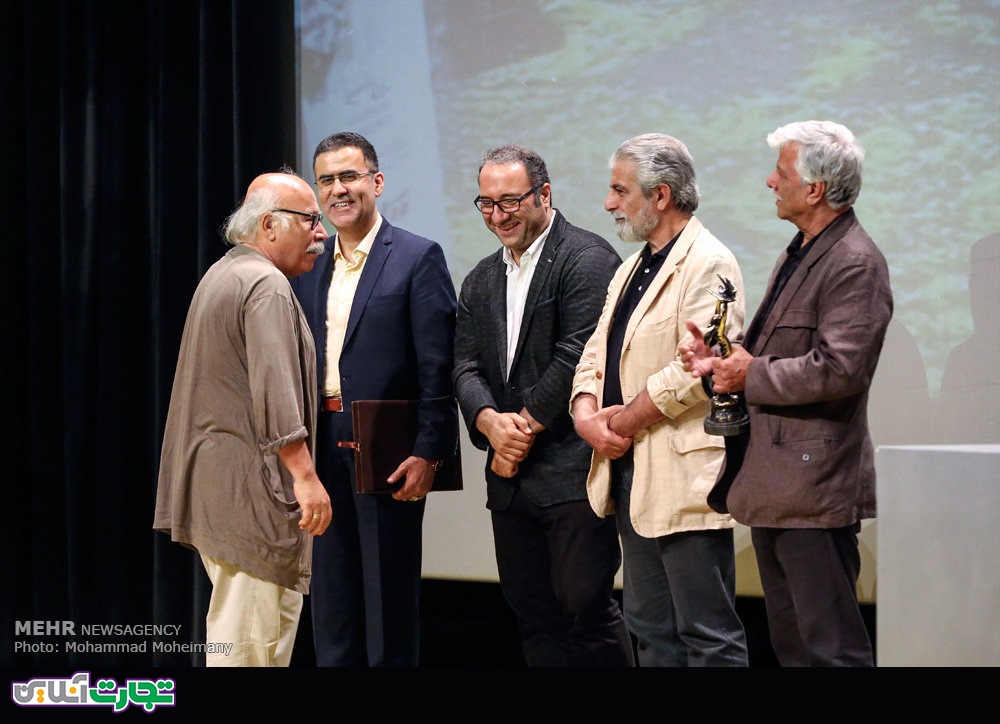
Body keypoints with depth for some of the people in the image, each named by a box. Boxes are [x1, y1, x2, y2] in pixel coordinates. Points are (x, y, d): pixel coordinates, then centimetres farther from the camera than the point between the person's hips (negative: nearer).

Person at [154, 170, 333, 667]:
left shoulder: (221, 275, 19)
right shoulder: (266, 286, -14)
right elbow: (274, 389, -23)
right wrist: (304, 475, -24)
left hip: (213, 486, 11)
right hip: (251, 489, -11)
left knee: (231, 625, 14)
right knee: (251, 642, -9)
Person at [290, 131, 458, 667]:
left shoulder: (418, 258, -4)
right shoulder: (308, 268, 14)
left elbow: (438, 368, -9)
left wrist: (427, 453, -15)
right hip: (323, 453, 5)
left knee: (389, 599, 1)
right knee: (331, 603, 10)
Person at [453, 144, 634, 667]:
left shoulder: (587, 259, -6)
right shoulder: (481, 280, 18)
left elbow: (579, 355, -14)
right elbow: (466, 367, 10)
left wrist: (526, 425, -11)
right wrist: (491, 422, -11)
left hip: (573, 471, -7)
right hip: (511, 476, 7)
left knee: (587, 606, -8)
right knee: (533, 615, 9)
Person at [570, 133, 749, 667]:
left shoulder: (708, 265, -11)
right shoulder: (632, 268, 19)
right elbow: (595, 355, 17)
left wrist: (622, 423, -13)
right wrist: (586, 416, -3)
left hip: (683, 479, -9)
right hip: (631, 475, 9)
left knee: (708, 635, -5)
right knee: (649, 629, 13)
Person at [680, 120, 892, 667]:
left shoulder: (855, 264, -15)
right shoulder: (797, 254, 17)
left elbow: (840, 370, -24)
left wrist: (752, 375, -14)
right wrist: (722, 361, 3)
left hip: (814, 485, -10)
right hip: (774, 484, 10)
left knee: (831, 646, -6)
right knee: (789, 643, 15)